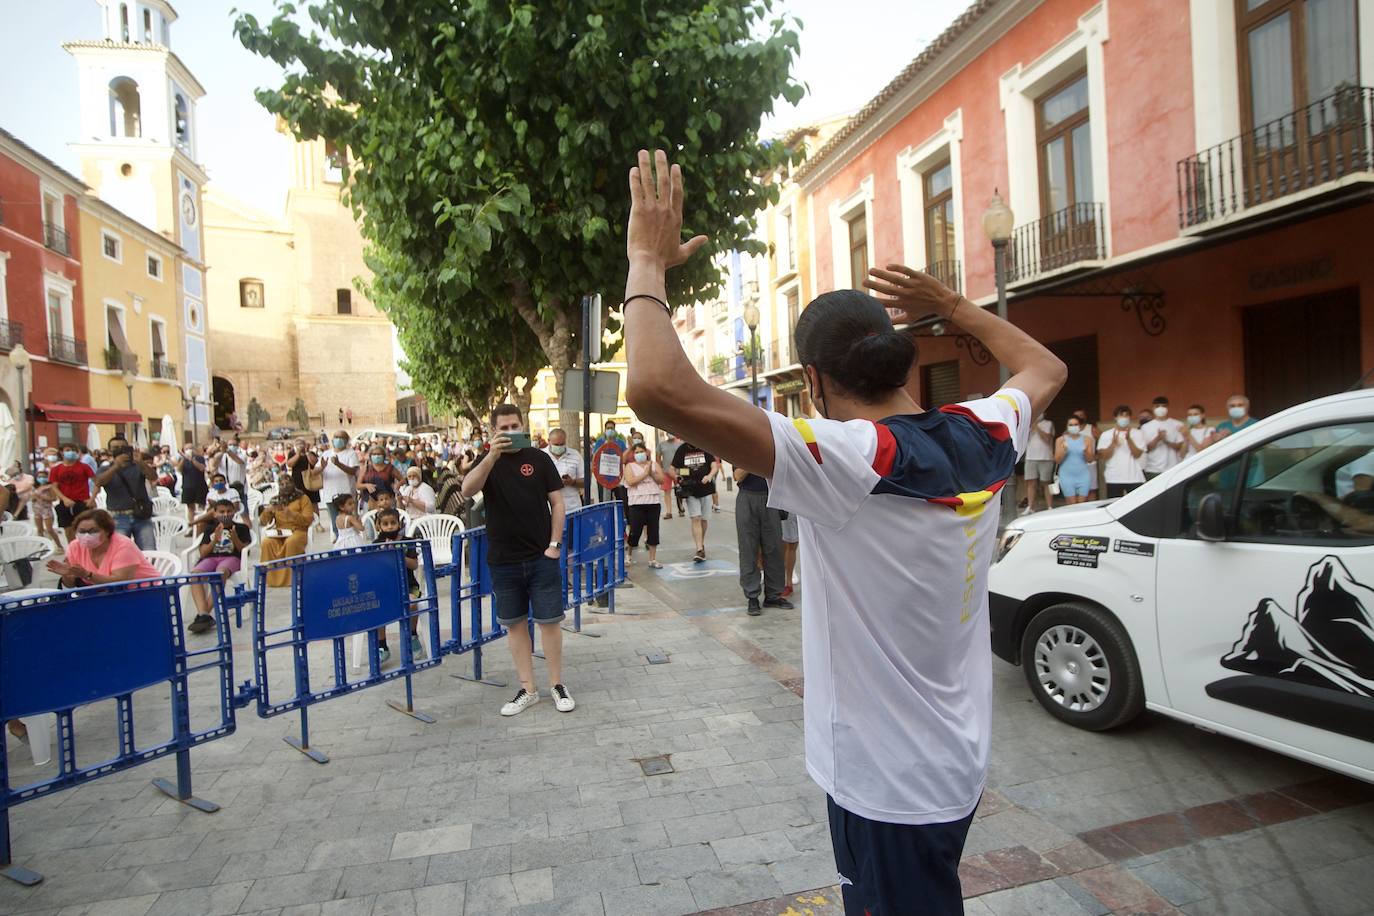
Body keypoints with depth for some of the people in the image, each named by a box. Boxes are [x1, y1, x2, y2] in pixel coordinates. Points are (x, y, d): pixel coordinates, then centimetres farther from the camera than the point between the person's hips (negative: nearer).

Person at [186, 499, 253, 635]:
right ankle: (203, 615, -43)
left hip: (232, 557, -3)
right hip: (210, 558, 3)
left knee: (221, 572, -41)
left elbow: (244, 550, 6)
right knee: (195, 573, -34)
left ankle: (203, 615, -39)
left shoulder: (241, 527, 15)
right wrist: (215, 540, -5)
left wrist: (235, 538, -11)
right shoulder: (210, 529, 21)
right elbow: (203, 553, 12)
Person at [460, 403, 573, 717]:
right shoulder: (488, 462, 3)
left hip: (541, 557, -2)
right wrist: (493, 455, -29)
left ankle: (557, 685, 18)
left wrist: (555, 543, -7)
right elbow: (467, 490, -17)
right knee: (514, 623, 9)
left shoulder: (539, 459, 0)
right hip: (503, 559, 2)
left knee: (549, 620, 3)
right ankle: (528, 689, 21)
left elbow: (557, 502, 1)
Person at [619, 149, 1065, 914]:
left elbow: (660, 389, -38)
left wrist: (648, 261, -22)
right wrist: (949, 305, 18)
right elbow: (1046, 369, 18)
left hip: (891, 787, -7)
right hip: (958, 765, 8)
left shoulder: (848, 459, -28)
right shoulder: (982, 438, -6)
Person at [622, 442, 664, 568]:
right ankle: (629, 553, 25)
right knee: (635, 531, -1)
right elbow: (630, 481, -13)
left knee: (653, 532, 3)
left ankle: (653, 560, 11)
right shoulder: (630, 466, 3)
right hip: (636, 503, -2)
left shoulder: (654, 464, 10)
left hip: (653, 502, 2)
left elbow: (661, 480, 0)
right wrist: (645, 473, -13)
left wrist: (652, 473, -14)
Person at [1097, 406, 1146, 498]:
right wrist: (1114, 443, -17)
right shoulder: (1106, 434, 4)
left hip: (1135, 478, 0)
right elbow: (1103, 456, -4)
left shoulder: (1138, 433, 4)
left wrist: (1128, 439, -18)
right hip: (1113, 479, 0)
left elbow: (1137, 454, -7)